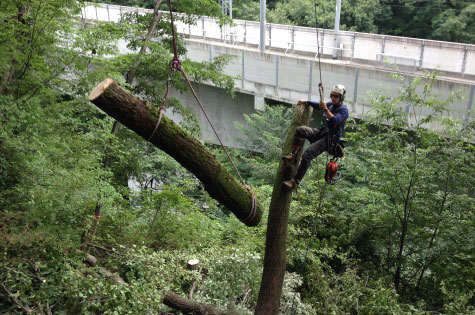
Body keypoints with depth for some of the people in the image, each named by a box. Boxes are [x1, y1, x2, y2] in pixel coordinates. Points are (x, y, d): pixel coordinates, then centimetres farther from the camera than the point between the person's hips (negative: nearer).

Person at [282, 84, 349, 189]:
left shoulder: (343, 110, -8)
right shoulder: (331, 105, 15)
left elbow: (335, 121, -27)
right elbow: (318, 105, 35)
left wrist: (325, 109, -27)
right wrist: (306, 101, 29)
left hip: (329, 139, -8)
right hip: (321, 132, 8)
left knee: (307, 155, -22)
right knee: (300, 130, -15)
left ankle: (296, 182, -16)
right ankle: (294, 155, -13)